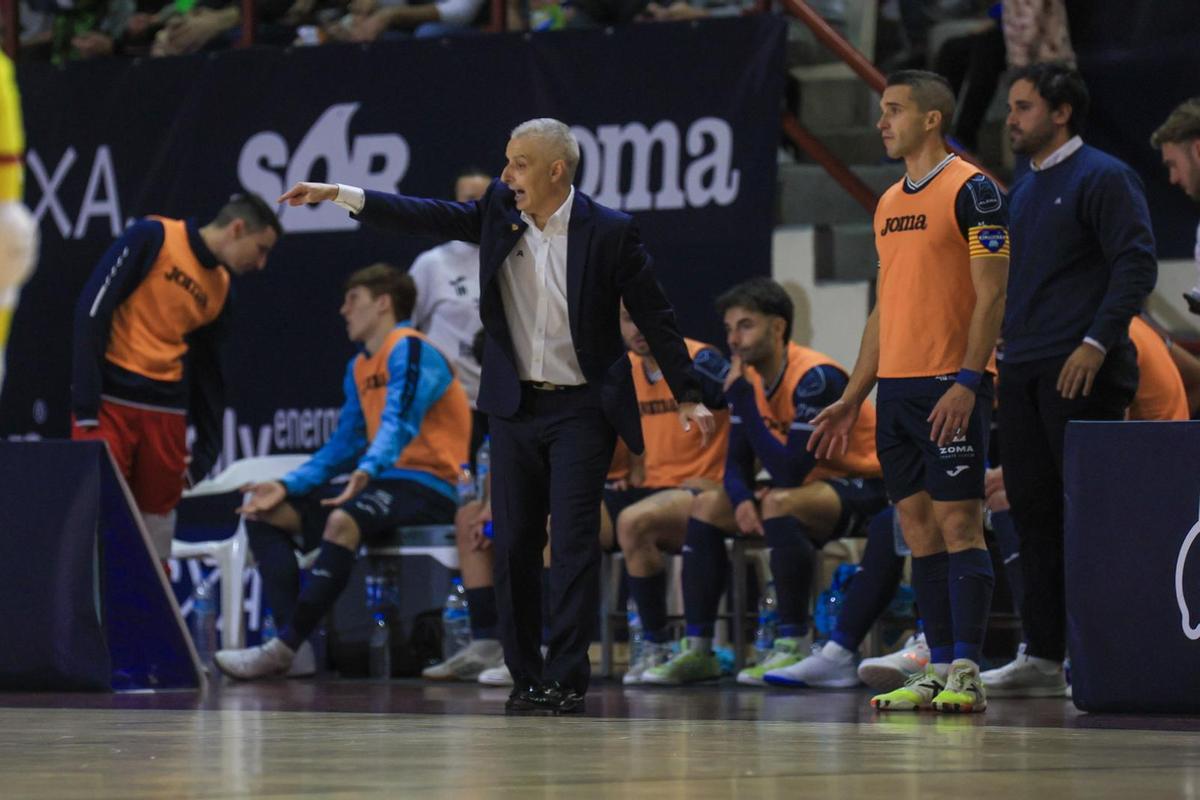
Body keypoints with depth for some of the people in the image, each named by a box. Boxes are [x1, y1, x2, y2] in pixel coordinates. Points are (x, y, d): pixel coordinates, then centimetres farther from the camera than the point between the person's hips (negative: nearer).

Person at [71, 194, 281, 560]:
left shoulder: (220, 291, 13)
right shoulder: (152, 237, -5)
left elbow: (208, 374, 19)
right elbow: (93, 307, -10)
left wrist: (206, 451, 13)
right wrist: (86, 406, -15)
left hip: (167, 412, 6)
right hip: (109, 401, -6)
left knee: (158, 522, 3)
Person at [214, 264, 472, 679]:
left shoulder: (410, 350, -9)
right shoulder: (359, 368, 18)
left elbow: (399, 423, -25)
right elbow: (343, 446, 19)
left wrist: (368, 470, -43)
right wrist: (287, 486, 6)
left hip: (428, 485, -10)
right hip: (383, 479, 10)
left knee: (342, 520, -38)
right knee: (267, 514, 2)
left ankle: (284, 648, -35)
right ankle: (296, 644, -16)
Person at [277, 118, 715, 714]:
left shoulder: (609, 233, -10)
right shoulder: (500, 211, 1)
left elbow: (654, 317, -4)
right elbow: (427, 218, -1)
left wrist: (687, 397, -2)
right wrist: (337, 194, -9)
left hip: (580, 410, -5)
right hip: (515, 407, 5)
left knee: (574, 546, -8)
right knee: (514, 546, 6)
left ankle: (566, 679, -6)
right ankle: (526, 677, 13)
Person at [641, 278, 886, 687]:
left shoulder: (815, 377, -25)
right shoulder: (749, 376, 1)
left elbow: (790, 471, -32)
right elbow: (737, 462, 4)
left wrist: (742, 396, -30)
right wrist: (742, 500, -20)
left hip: (865, 488, -9)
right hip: (814, 486, 9)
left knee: (779, 502, -35)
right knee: (707, 505, 1)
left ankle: (793, 648, -30)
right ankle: (697, 650, -2)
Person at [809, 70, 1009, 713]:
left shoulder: (971, 190, -6)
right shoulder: (889, 203, 17)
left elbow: (991, 296, -12)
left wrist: (966, 383, -20)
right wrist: (852, 399, 18)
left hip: (950, 388, -8)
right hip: (896, 389, 8)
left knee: (958, 521, -8)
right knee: (918, 526, 7)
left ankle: (967, 675, -9)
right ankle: (939, 670, 10)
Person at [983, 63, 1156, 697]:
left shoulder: (1103, 179, -7)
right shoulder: (1024, 188, 19)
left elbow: (1137, 265, -13)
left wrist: (1097, 343, -20)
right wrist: (1002, 340, 16)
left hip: (1080, 373, -8)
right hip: (1022, 373, 8)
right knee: (1034, 513, 8)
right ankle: (1042, 657, 11)